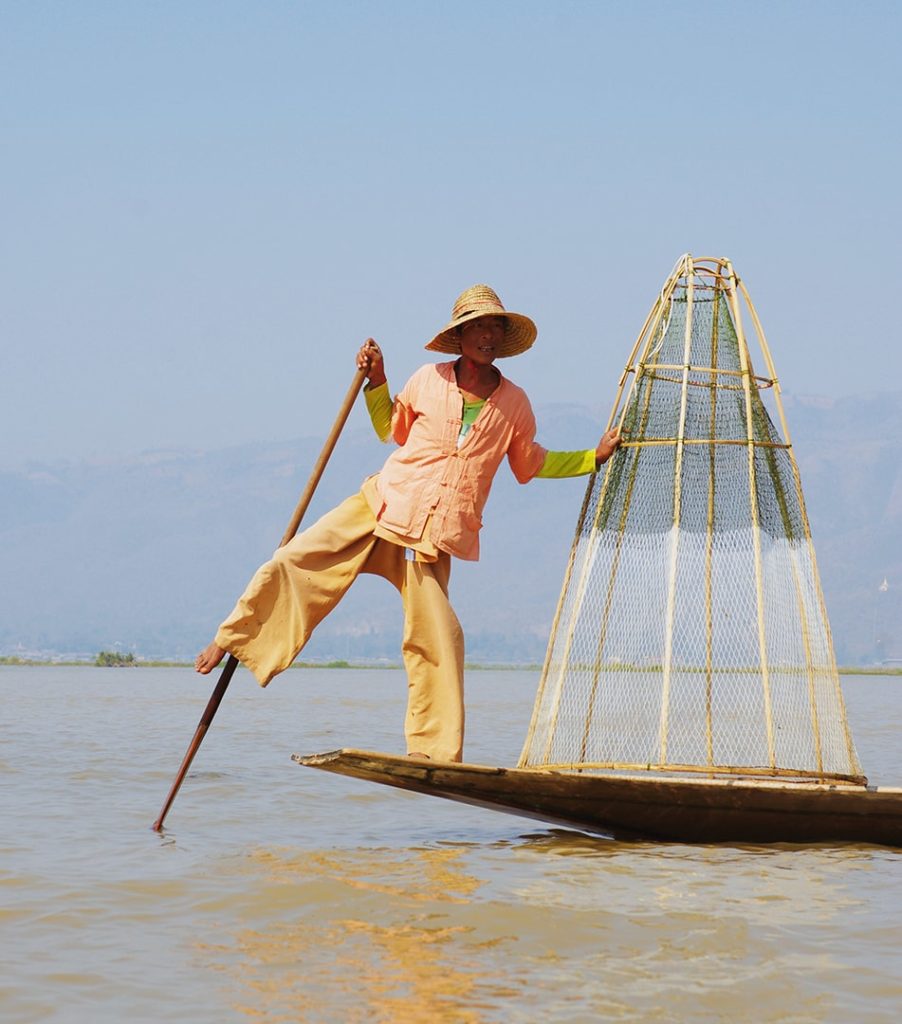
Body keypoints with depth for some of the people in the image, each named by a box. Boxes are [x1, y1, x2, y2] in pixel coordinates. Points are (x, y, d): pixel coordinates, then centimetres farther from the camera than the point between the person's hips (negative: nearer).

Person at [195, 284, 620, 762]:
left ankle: (434, 750, 0)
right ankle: (231, 641, 9)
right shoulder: (428, 381, 3)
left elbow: (530, 465, 22)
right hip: (382, 505, 0)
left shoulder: (514, 404, 5)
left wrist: (595, 457, 16)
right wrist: (376, 380, 7)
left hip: (434, 540, 0)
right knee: (292, 562, -12)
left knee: (436, 637, -11)